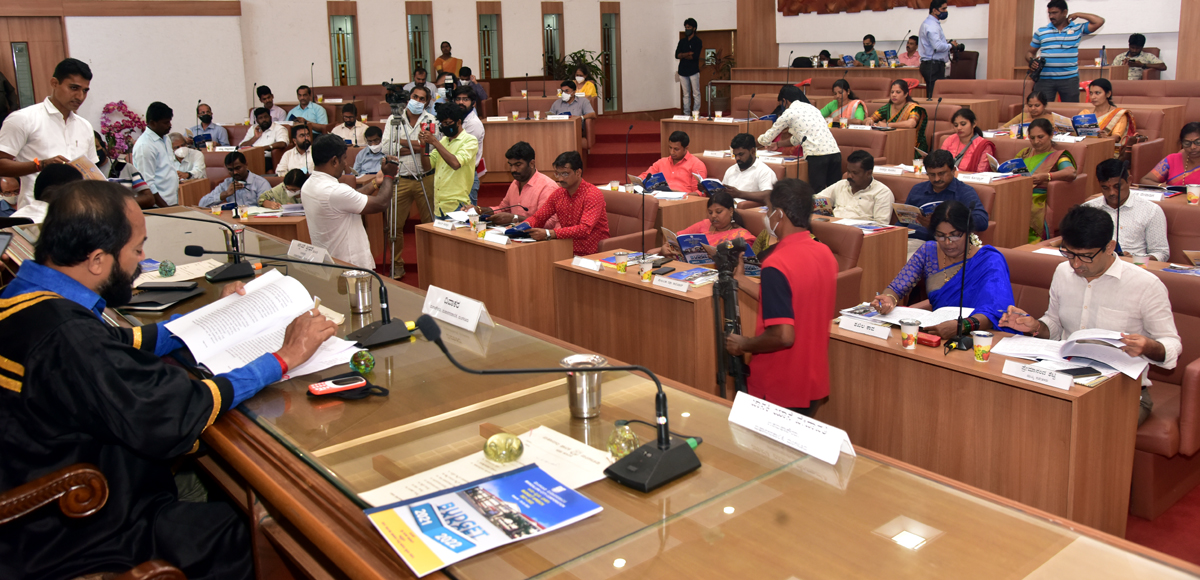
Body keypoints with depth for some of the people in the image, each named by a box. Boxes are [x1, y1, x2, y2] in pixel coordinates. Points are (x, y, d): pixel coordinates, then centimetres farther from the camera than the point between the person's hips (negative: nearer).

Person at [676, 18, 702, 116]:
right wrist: (688, 54, -10)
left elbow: (695, 56, -14)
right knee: (686, 94, 6)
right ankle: (686, 114, 8)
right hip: (683, 71, 5)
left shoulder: (697, 41, -1)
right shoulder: (682, 41, 14)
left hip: (693, 71, -5)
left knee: (696, 94, -3)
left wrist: (683, 55, -5)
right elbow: (677, 55, 2)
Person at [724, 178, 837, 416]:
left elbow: (783, 335, -30)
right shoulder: (825, 253, 1)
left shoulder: (777, 265, -24)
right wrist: (742, 282, 15)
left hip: (779, 390, -7)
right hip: (814, 383, 8)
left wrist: (744, 345, -12)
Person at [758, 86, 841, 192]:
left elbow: (767, 138, 12)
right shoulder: (811, 107, 26)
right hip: (835, 151, 7)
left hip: (817, 154, -6)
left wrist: (758, 139, 35)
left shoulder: (789, 113, 4)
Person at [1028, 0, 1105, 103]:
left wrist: (1078, 15, 5)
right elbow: (1030, 53, 16)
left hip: (1069, 79, 0)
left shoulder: (1077, 29, 8)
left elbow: (1099, 21, 0)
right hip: (1044, 79, 0)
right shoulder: (1040, 32, 11)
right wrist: (1031, 62, -6)